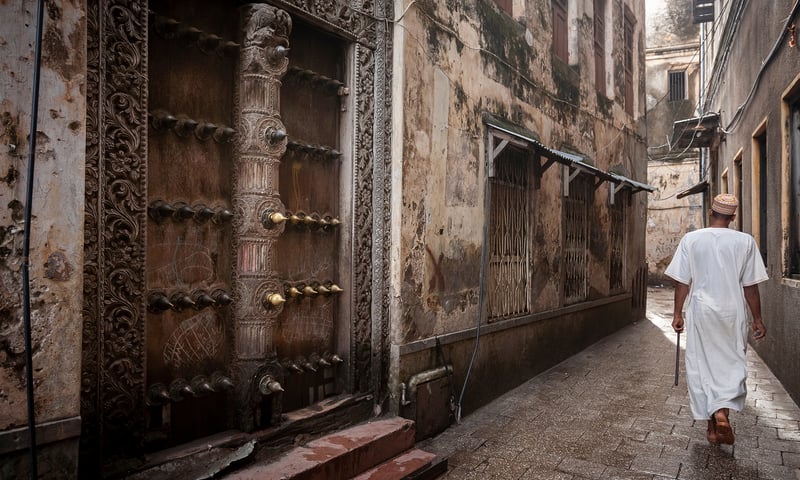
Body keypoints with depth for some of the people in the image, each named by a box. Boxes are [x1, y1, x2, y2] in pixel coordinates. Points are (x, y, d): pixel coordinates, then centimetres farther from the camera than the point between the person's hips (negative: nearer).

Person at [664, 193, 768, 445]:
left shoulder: (691, 239, -3)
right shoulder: (745, 242, -4)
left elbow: (682, 282, -2)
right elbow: (750, 286, -1)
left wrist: (678, 314, 6)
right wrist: (758, 319, 8)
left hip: (701, 311, 0)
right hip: (732, 312, 0)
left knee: (701, 365, 9)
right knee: (731, 363, 12)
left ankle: (712, 424, 15)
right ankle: (723, 410, -10)